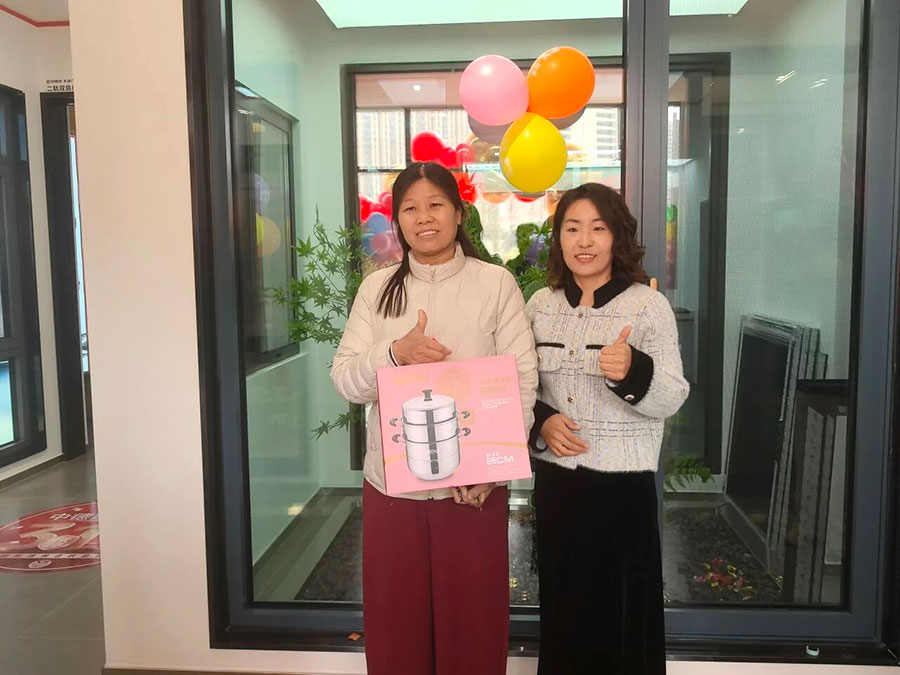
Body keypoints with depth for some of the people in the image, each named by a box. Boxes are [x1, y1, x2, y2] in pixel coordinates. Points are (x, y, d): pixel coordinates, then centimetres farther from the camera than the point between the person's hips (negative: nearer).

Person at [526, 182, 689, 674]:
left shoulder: (649, 306, -8)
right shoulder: (541, 303, 3)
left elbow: (671, 399, -11)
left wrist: (633, 372, -30)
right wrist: (540, 420, -9)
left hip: (623, 480, -3)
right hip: (555, 476, 3)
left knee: (622, 611, 8)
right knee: (562, 605, 16)